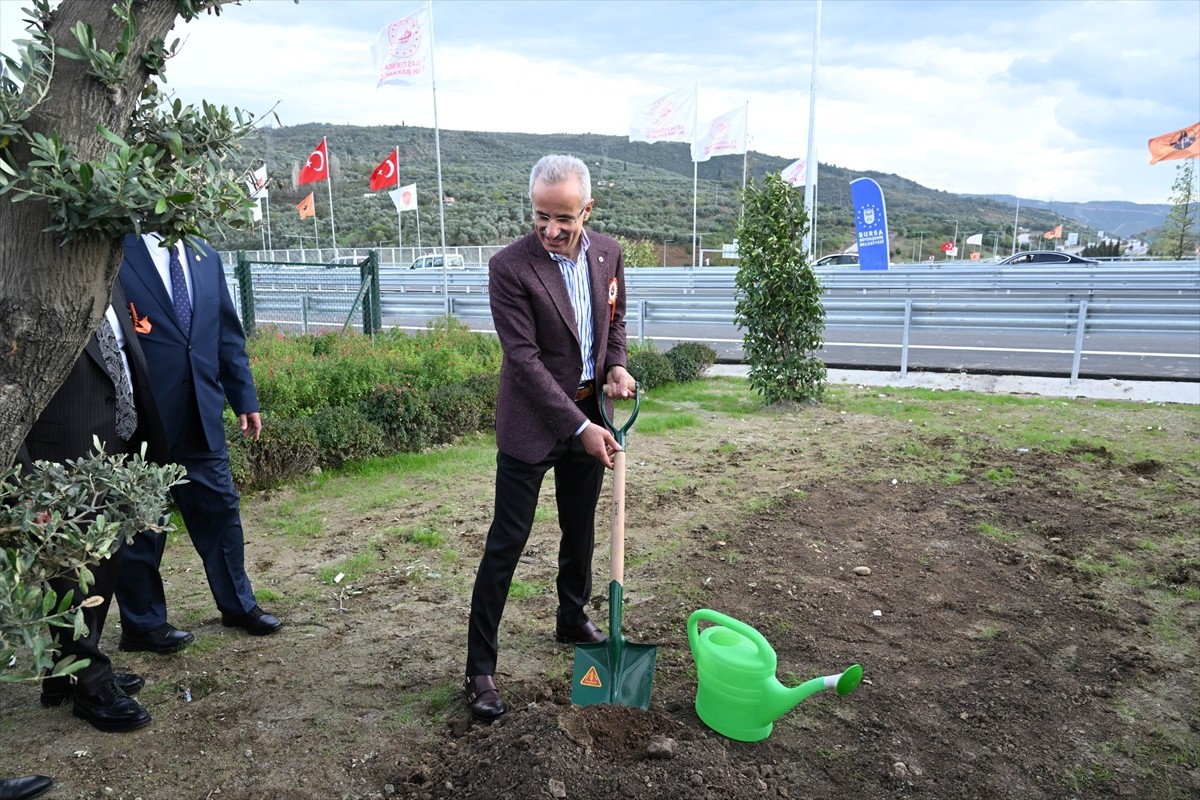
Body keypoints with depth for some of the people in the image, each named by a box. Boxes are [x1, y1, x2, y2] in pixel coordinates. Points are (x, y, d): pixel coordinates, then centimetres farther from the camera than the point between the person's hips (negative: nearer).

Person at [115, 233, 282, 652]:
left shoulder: (203, 256, 9)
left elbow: (228, 334, 12)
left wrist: (244, 398, 11)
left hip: (200, 417, 6)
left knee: (221, 509, 14)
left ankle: (238, 604, 31)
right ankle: (142, 624, 27)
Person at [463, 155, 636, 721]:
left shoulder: (607, 253, 0)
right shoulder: (509, 267, -18)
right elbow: (525, 358, -21)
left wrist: (617, 366, -3)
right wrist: (580, 427, -23)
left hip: (589, 415, 6)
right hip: (533, 423, -5)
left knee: (580, 530, 20)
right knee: (506, 542, -1)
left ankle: (572, 619, 43)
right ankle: (480, 668, 11)